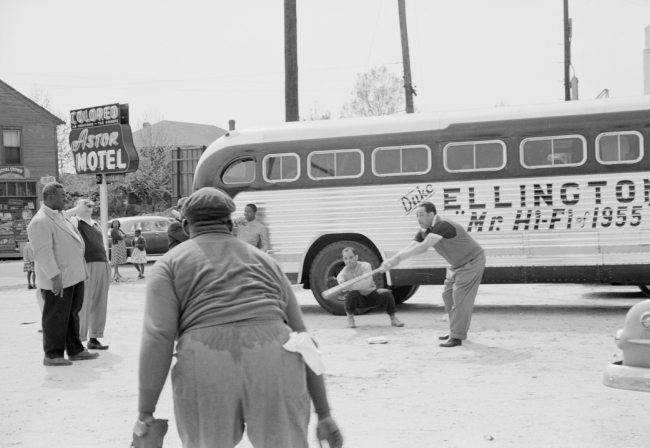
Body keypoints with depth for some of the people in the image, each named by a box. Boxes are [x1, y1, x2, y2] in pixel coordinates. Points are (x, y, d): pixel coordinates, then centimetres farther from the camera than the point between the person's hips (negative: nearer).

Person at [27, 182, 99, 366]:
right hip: (57, 280, -10)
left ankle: (75, 350, 29)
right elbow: (43, 252, -23)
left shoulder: (61, 216, 15)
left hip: (74, 276, 10)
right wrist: (54, 276, -27)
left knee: (72, 314, 18)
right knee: (56, 317, 0)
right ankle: (52, 355, 11)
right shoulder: (40, 221, -17)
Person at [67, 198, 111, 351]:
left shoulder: (97, 225, 23)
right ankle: (77, 340, -2)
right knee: (83, 305, -6)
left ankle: (94, 338, 16)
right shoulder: (75, 222, 2)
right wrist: (79, 209, -10)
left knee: (99, 305, 8)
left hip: (103, 265, 7)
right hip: (86, 266, -7)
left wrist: (108, 265, 18)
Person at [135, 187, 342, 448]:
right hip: (274, 369, 2)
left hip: (207, 372, -1)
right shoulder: (264, 262, 26)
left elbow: (157, 337, 0)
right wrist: (323, 414, 23)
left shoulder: (170, 264, 17)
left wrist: (145, 412, 3)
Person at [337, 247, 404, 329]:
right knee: (352, 294, -34)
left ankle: (393, 319, -4)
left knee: (386, 294, -27)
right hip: (358, 300, 0)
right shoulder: (345, 271, -11)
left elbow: (366, 283, -33)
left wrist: (349, 286, -42)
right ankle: (350, 319, -11)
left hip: (371, 295, 0)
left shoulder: (365, 266, -19)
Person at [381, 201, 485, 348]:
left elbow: (423, 247, -42)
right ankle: (457, 330, 23)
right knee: (448, 295, 12)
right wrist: (391, 260, -32)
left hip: (471, 261, -9)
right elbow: (409, 248, -13)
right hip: (457, 264, 10)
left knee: (460, 298, -11)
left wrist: (397, 258, -45)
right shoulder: (424, 232, -3)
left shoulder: (442, 225, -32)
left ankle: (457, 337, -6)